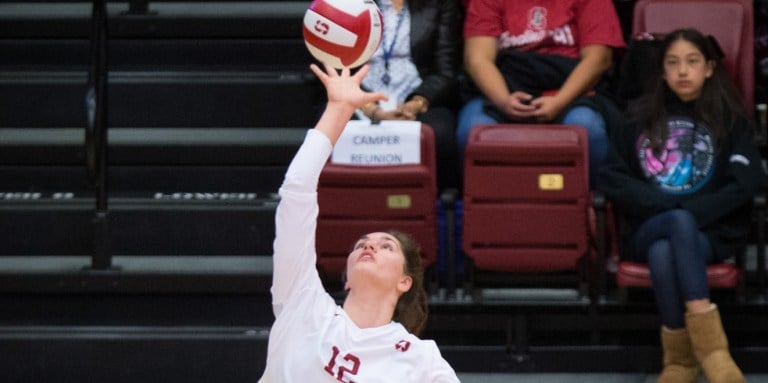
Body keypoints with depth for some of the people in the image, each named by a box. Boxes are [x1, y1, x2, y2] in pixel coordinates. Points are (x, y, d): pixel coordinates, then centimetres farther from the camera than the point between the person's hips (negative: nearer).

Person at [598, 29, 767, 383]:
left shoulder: (730, 119, 9)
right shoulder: (640, 117, 14)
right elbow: (611, 178, 5)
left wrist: (692, 211, -15)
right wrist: (670, 207, -9)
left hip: (710, 230, -1)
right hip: (648, 227, 1)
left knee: (664, 255, -36)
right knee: (680, 222, -36)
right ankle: (710, 345, -40)